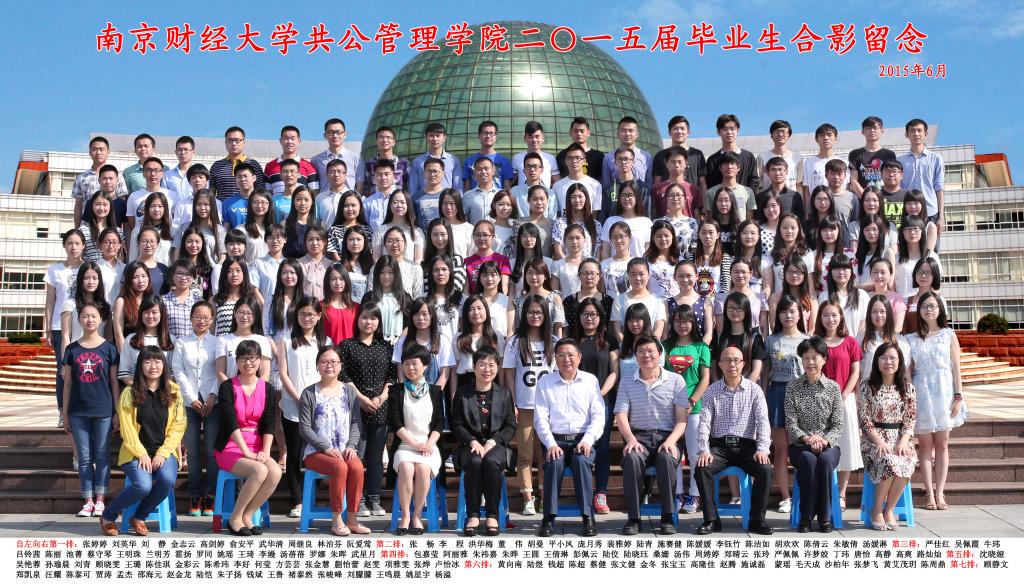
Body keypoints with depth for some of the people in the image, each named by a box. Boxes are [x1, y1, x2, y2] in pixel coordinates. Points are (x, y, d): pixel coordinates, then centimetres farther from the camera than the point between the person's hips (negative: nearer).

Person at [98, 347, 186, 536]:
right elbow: (127, 428, -3)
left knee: (167, 480, -30)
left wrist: (162, 453, -10)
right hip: (136, 452, -2)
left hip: (164, 451, 2)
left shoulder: (173, 392, 6)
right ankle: (108, 516, 0)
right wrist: (142, 454, -13)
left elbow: (178, 427, 1)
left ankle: (139, 518, -3)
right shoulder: (130, 393, 2)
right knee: (143, 485, -29)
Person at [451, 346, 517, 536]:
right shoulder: (462, 393, 10)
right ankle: (473, 515, -24)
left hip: (497, 444, 0)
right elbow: (457, 425, 4)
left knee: (491, 462, -34)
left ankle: (492, 516, -23)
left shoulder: (504, 393, 12)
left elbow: (510, 427, 6)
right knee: (475, 462, -34)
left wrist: (492, 442, -11)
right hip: (470, 445, 0)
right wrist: (473, 442, -13)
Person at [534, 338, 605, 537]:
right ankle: (549, 518, -25)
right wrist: (551, 444, -13)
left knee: (582, 461, -32)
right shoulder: (545, 382, 10)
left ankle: (588, 517, -25)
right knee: (554, 462, -31)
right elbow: (540, 418, 3)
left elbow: (598, 416, 4)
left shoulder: (591, 380, 10)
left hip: (583, 439, 0)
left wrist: (588, 440, -13)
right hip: (556, 440, 0)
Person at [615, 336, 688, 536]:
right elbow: (621, 416, 4)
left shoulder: (675, 380, 9)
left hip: (666, 437, -1)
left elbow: (681, 419, 3)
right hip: (639, 436, 1)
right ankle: (633, 518, -25)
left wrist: (671, 441, -15)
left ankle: (668, 517, -23)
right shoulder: (627, 383, 13)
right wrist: (631, 439, -16)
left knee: (667, 458, -35)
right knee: (632, 458, -33)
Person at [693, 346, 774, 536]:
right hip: (719, 445, 0)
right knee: (702, 468, -28)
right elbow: (704, 422, -1)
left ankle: (757, 520, -12)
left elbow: (762, 421, -2)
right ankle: (711, 519, -16)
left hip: (746, 445, 0)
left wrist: (762, 449, -17)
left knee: (765, 469, -27)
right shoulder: (712, 391, 7)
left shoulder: (754, 390, 6)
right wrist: (704, 450, -16)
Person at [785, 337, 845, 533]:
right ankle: (806, 516, -23)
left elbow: (839, 424, 1)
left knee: (825, 460, -34)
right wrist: (806, 438, -19)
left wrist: (824, 440, -17)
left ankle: (825, 516, -21)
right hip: (800, 445, 0)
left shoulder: (833, 387, 6)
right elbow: (790, 423, -2)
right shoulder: (792, 387, 5)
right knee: (809, 460, -34)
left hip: (828, 445, 0)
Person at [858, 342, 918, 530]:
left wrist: (903, 442, -10)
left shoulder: (908, 388, 10)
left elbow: (910, 420, 7)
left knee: (906, 464, -32)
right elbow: (864, 420, -3)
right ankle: (876, 511, -15)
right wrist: (880, 442, -15)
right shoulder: (867, 386, 2)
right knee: (891, 463, -34)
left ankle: (889, 510, -14)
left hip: (899, 440, 2)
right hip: (874, 440, -2)